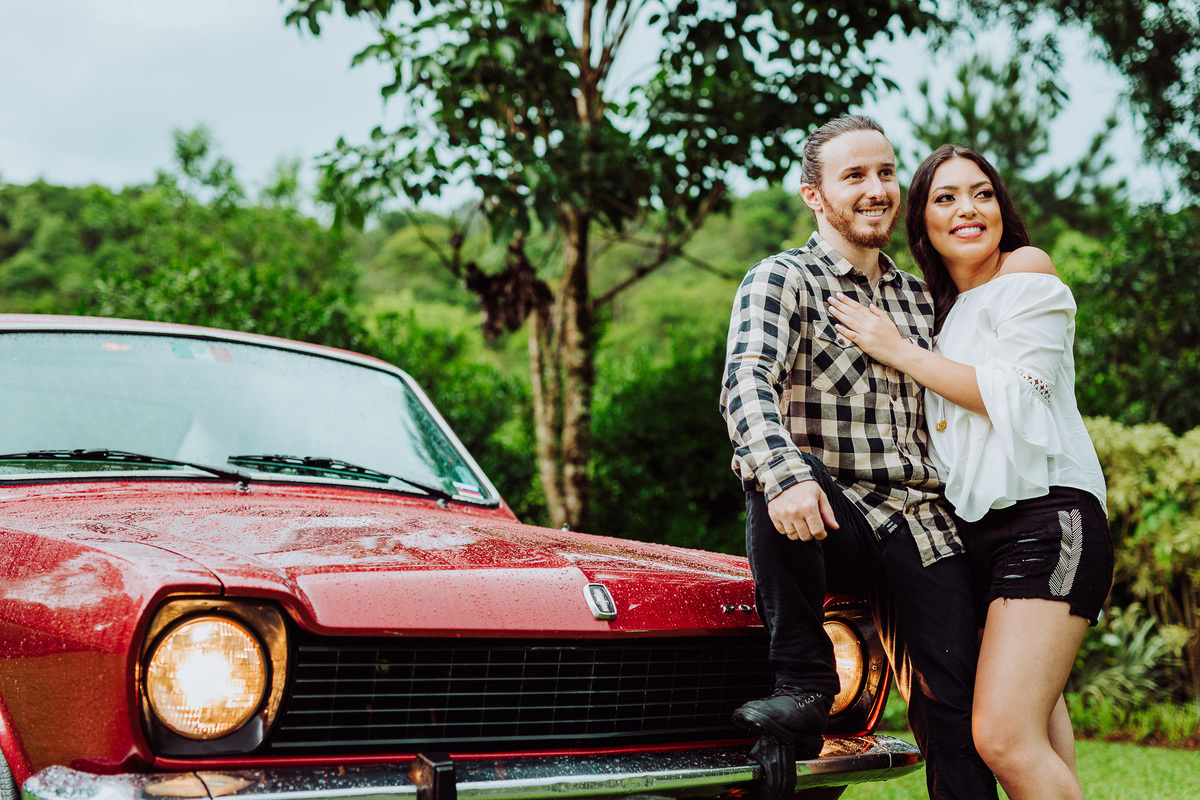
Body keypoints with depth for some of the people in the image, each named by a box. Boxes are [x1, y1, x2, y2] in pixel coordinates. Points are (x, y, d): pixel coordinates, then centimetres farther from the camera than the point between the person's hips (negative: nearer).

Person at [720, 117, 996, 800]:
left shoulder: (922, 298, 18)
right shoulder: (780, 281, -1)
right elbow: (746, 386, -20)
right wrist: (784, 475, -39)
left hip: (925, 529, 4)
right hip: (829, 522, -4)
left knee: (956, 717, -7)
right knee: (780, 473, -36)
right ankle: (805, 684, -24)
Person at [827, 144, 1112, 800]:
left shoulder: (1027, 272, 1)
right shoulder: (941, 309, 23)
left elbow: (1016, 395, -11)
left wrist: (898, 351, -5)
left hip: (1044, 515, -8)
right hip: (973, 532, 8)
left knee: (1004, 737, -21)